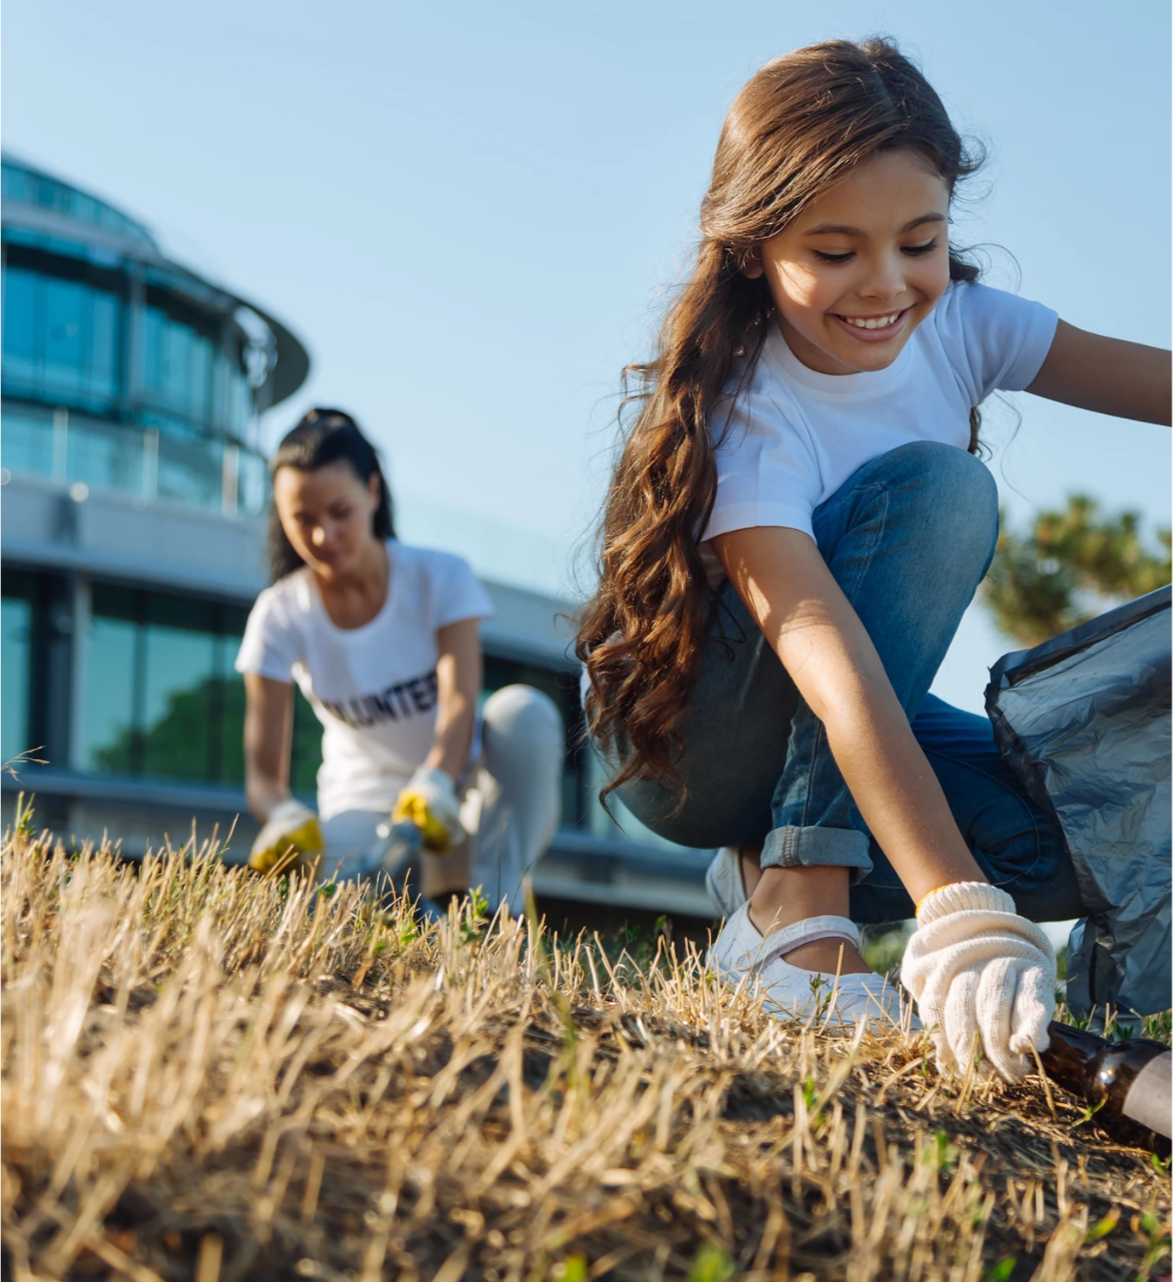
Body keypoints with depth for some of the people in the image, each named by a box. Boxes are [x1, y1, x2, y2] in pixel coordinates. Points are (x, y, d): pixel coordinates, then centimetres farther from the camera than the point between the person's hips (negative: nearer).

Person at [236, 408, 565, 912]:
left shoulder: (439, 578, -8)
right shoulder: (280, 616, -6)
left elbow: (460, 702, -24)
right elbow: (263, 772, -12)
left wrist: (434, 786, -46)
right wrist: (283, 816, -38)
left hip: (462, 806, 1)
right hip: (369, 815, -1)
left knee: (522, 710, -33)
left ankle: (498, 911, -27)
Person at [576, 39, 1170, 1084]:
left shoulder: (960, 325, -11)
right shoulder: (747, 417, -28)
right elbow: (832, 667, -41)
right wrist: (961, 915, -52)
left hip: (868, 732, 6)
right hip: (689, 740, -5)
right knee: (932, 485, -30)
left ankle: (779, 869, -1)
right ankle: (799, 897, -29)